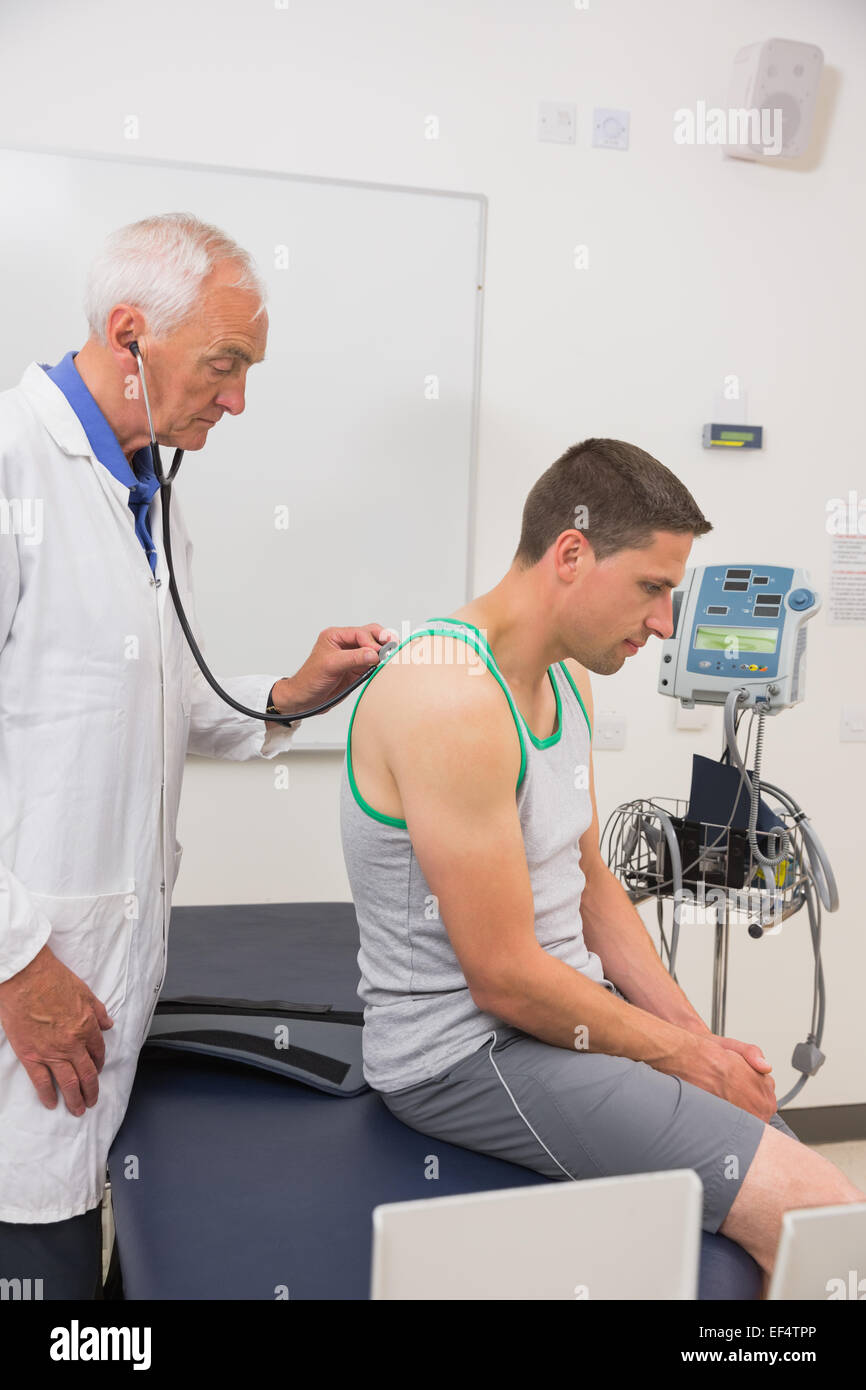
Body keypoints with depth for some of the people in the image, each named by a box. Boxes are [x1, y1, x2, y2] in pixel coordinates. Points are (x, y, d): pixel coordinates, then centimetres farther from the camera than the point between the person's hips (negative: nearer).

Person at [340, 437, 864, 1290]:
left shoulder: (567, 675, 7)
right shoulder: (452, 696, -24)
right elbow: (506, 978, -23)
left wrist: (697, 1030, 3)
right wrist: (685, 1052, -10)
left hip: (561, 1004, 9)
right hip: (467, 1052, -9)